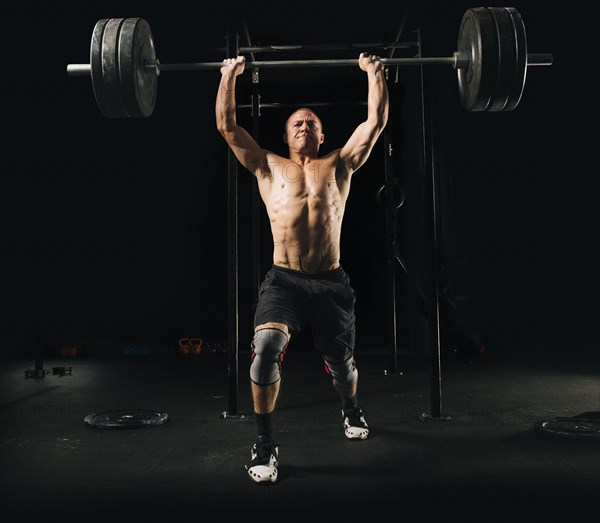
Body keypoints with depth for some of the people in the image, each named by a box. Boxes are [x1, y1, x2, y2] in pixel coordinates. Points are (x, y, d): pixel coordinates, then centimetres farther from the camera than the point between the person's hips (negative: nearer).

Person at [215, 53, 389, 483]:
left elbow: (377, 122, 11)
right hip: (283, 281, -1)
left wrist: (374, 72, 15)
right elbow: (227, 125, 12)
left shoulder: (340, 165, 15)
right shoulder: (269, 167, 14)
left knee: (341, 364, 12)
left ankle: (351, 408, 49)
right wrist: (230, 75, 15)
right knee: (266, 347, -27)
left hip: (331, 282, 1)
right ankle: (265, 443, -7)